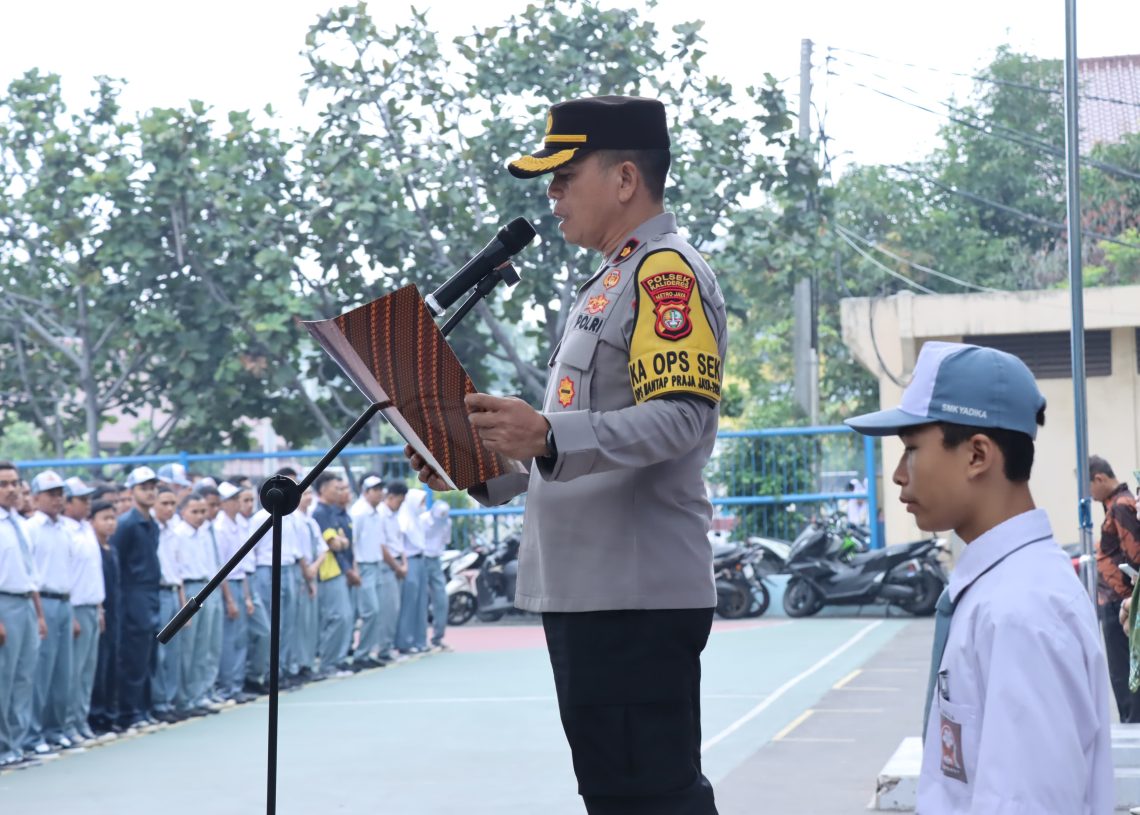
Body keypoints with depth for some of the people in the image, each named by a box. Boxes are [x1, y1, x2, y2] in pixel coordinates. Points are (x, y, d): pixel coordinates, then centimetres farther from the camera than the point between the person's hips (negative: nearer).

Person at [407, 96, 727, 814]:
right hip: (584, 589, 11)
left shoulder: (669, 271, -9)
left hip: (638, 593, -11)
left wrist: (549, 436, -35)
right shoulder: (609, 282, 23)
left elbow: (678, 417, -23)